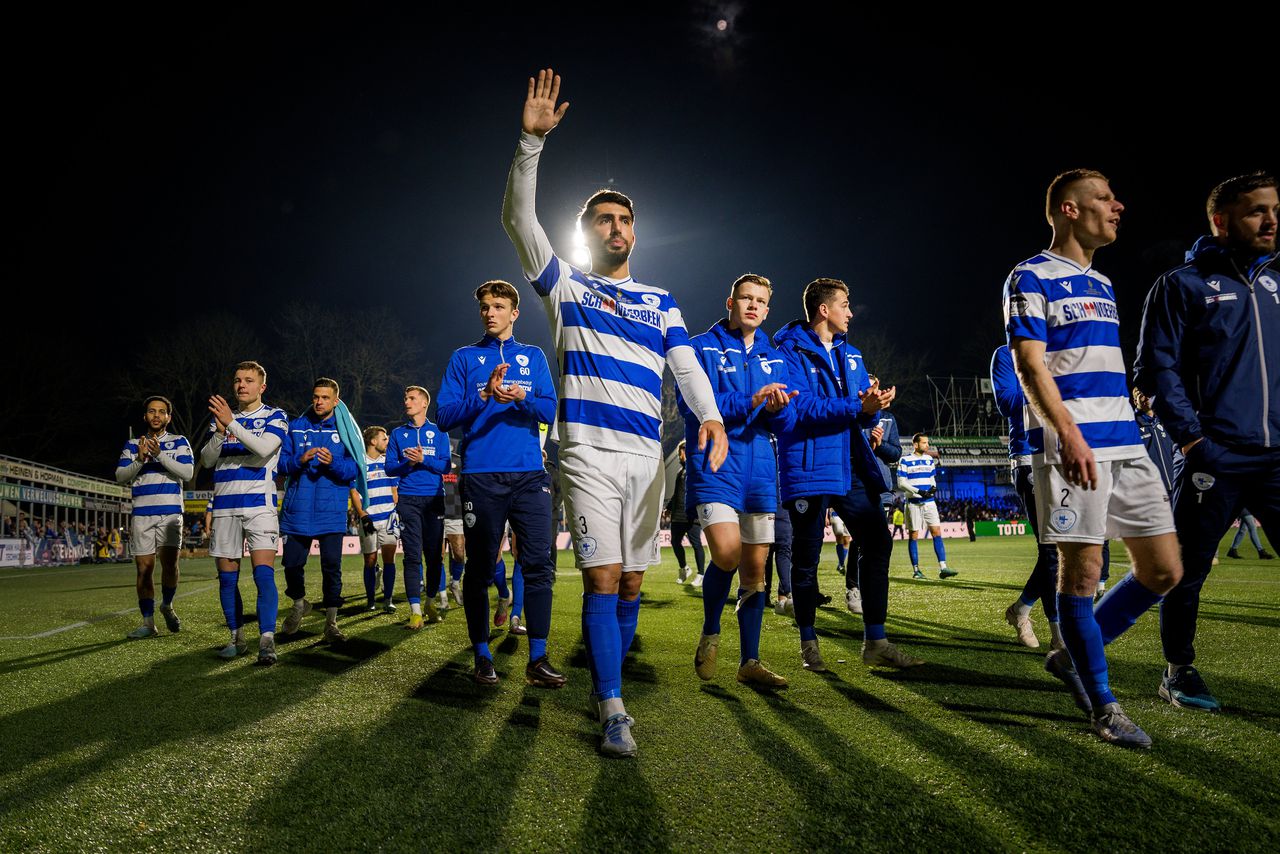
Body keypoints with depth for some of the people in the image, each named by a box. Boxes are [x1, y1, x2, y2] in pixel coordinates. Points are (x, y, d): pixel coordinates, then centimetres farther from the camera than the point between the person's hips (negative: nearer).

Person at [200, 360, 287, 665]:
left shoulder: (275, 416, 4)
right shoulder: (222, 417, 16)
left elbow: (264, 449, -14)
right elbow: (206, 460, 7)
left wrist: (232, 423, -20)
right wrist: (219, 432, -10)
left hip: (259, 504, -4)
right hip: (225, 506, 5)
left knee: (264, 573, -14)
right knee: (227, 576, 6)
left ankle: (267, 641, -15)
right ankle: (237, 639, 17)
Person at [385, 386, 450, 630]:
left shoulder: (438, 432, 8)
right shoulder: (397, 434, 13)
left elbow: (446, 465, -1)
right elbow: (390, 467, 8)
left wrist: (423, 459, -15)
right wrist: (407, 464, -11)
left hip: (434, 499, 0)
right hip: (408, 499, 0)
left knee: (434, 554, 5)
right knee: (412, 555, -7)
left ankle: (431, 603, 21)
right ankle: (415, 611, -8)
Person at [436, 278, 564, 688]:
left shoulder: (533, 357, 15)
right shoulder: (464, 358, 11)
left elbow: (549, 411, 4)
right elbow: (444, 415, 1)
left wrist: (522, 398, -16)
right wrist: (485, 395, -14)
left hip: (529, 475, 1)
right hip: (481, 476, -1)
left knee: (540, 564, -4)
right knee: (480, 569, 4)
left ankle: (538, 658, 3)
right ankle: (481, 655, 17)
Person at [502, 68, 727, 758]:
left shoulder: (661, 303, 17)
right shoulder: (565, 286, 10)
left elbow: (686, 364, 4)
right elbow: (518, 218, -1)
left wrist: (709, 414, -16)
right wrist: (532, 141, -13)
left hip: (646, 455, 3)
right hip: (588, 450, -3)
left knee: (631, 581, 8)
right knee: (602, 578, -9)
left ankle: (605, 683, 25)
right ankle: (613, 712, -3)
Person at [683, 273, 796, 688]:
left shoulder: (773, 359, 16)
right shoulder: (701, 348, 1)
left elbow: (784, 422, 12)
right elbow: (690, 404, -12)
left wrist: (776, 408, -12)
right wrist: (750, 401, -21)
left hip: (758, 470, 5)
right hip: (714, 467, -5)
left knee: (755, 567, 6)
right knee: (726, 553, -20)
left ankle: (750, 661, 18)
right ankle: (710, 634, 8)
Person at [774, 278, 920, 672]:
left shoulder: (849, 353, 17)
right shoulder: (791, 351, -6)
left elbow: (865, 413, 13)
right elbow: (802, 407, -18)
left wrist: (873, 405, -10)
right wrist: (856, 407, -25)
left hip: (851, 466, 7)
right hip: (809, 467, -7)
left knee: (877, 543, 2)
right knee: (806, 557, 1)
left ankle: (875, 642, 11)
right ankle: (809, 643, 17)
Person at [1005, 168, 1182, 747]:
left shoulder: (1102, 284, 22)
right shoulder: (1031, 278, -2)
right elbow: (1030, 366, -12)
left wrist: (1130, 430, 20)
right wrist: (1069, 434, -22)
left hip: (1126, 444, 8)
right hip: (1069, 444, -8)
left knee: (1164, 572, 7)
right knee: (1083, 572, -2)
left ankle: (1075, 656, 24)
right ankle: (1102, 705, 11)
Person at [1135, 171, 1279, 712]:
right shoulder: (1183, 285, 0)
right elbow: (1155, 368, -6)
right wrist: (1194, 439, -13)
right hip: (1216, 461, -5)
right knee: (1187, 571, 4)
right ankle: (1179, 672, 21)